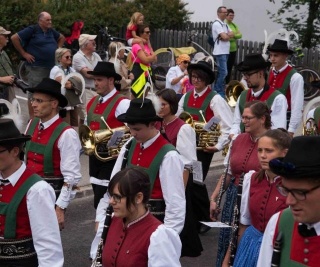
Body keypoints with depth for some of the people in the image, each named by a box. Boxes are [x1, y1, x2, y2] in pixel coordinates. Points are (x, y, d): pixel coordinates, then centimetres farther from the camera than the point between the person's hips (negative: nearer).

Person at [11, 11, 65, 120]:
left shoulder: (51, 31, 12)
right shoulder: (32, 30, -9)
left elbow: (62, 38, 31)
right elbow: (14, 38, -12)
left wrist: (57, 48, 15)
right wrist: (24, 54, -10)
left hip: (52, 67, 7)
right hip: (36, 67, -7)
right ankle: (32, 118, 3)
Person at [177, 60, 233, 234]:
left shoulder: (215, 99, -8)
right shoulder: (186, 97, 11)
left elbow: (228, 126, -12)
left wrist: (219, 146, -16)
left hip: (203, 147, -6)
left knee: (195, 182, -7)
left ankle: (202, 221, 13)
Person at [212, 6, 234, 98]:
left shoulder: (224, 24, 19)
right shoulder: (217, 24, -10)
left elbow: (232, 34, 11)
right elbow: (225, 37, -18)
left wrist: (226, 35, -8)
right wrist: (229, 35, 3)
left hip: (225, 51, 9)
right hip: (220, 52, -9)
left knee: (220, 72, 11)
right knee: (223, 72, -12)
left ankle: (216, 90, 17)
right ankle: (221, 93, -7)